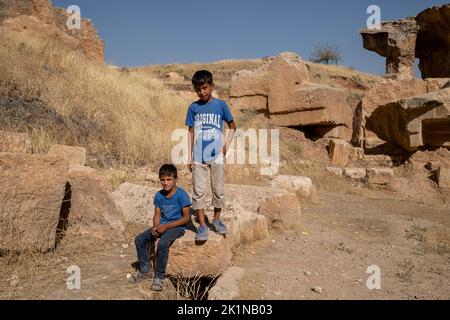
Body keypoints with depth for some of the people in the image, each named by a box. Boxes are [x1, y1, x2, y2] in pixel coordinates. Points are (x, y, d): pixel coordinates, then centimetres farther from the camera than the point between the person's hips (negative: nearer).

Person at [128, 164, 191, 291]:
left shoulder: (181, 195, -14)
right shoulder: (159, 195, 3)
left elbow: (186, 217, -14)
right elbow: (157, 214, 7)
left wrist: (167, 226, -21)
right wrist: (155, 227, -16)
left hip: (177, 227, -6)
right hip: (162, 225, 7)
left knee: (162, 243, -32)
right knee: (139, 239, -8)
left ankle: (160, 277, -14)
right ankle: (145, 270, 10)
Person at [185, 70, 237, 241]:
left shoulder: (221, 105, -1)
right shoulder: (193, 107, 2)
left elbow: (232, 126, 9)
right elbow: (191, 132, 6)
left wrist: (226, 144, -3)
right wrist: (189, 156, 2)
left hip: (216, 155, 0)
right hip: (198, 156, 1)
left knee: (219, 189, 8)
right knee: (198, 191, 1)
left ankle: (216, 220, 25)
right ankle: (202, 225, 10)